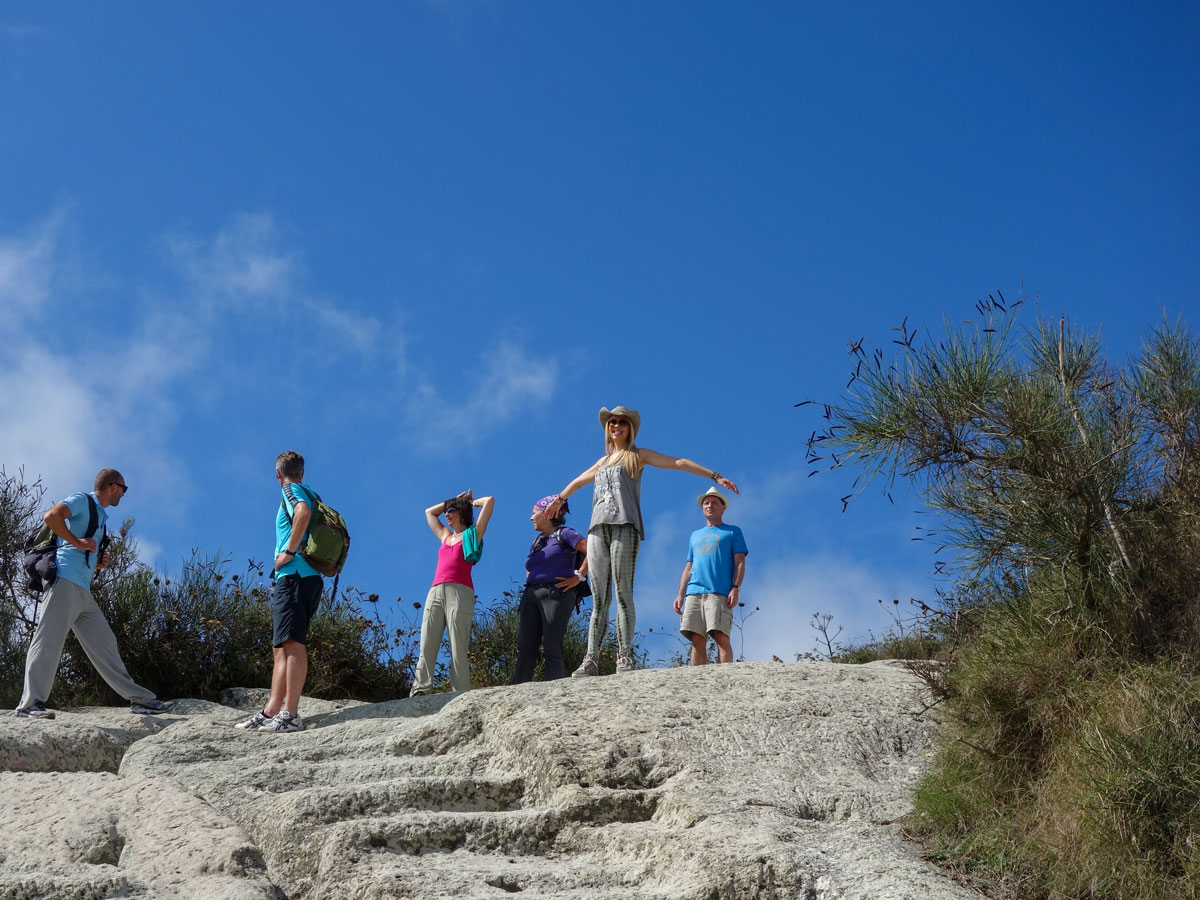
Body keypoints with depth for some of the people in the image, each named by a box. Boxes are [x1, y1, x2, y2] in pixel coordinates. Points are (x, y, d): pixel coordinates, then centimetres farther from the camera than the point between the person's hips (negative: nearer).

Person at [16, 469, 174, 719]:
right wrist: (78, 543, -14)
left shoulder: (101, 518, 28)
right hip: (65, 581, -9)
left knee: (105, 644, 7)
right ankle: (31, 703, -19)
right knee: (49, 640, -14)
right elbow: (51, 516, -18)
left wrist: (99, 563, 16)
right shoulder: (82, 501, 2)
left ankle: (141, 700, 7)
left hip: (84, 592, 9)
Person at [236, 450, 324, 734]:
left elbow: (303, 512, -27)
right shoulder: (309, 494, 24)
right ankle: (271, 713, 10)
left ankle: (290, 714, -21)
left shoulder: (292, 491, -2)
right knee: (281, 647, 11)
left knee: (292, 644, -15)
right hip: (308, 577, 10)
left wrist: (290, 551, -19)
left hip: (295, 575, -10)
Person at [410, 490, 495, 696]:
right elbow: (429, 512, 45)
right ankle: (419, 692, -19)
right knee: (427, 647, -9)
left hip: (460, 592, -5)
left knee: (458, 649, -12)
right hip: (436, 592, 5)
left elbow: (489, 501, 9)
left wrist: (470, 501, 27)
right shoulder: (445, 536, 30)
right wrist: (455, 500, 40)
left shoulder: (473, 534, 15)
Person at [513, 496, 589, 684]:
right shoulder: (536, 542, 24)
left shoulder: (564, 535, 1)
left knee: (551, 648, -12)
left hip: (556, 594, -7)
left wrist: (578, 576, -13)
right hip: (531, 596, 7)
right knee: (525, 647, -4)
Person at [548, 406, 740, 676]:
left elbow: (680, 463, 8)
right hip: (598, 530, 4)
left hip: (624, 528, -4)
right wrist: (558, 499, 57)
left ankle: (625, 658, -16)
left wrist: (716, 476, 1)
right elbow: (577, 481, 45)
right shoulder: (603, 461, 27)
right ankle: (590, 660, -7)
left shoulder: (639, 455, 13)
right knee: (599, 600, -1)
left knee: (623, 595, -13)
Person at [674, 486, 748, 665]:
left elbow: (740, 562, 5)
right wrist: (680, 595, 15)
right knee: (697, 640, -6)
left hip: (719, 593, -4)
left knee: (721, 636, -17)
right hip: (694, 593, 4)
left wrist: (735, 589, -9)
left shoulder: (732, 532, 17)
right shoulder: (695, 535, 30)